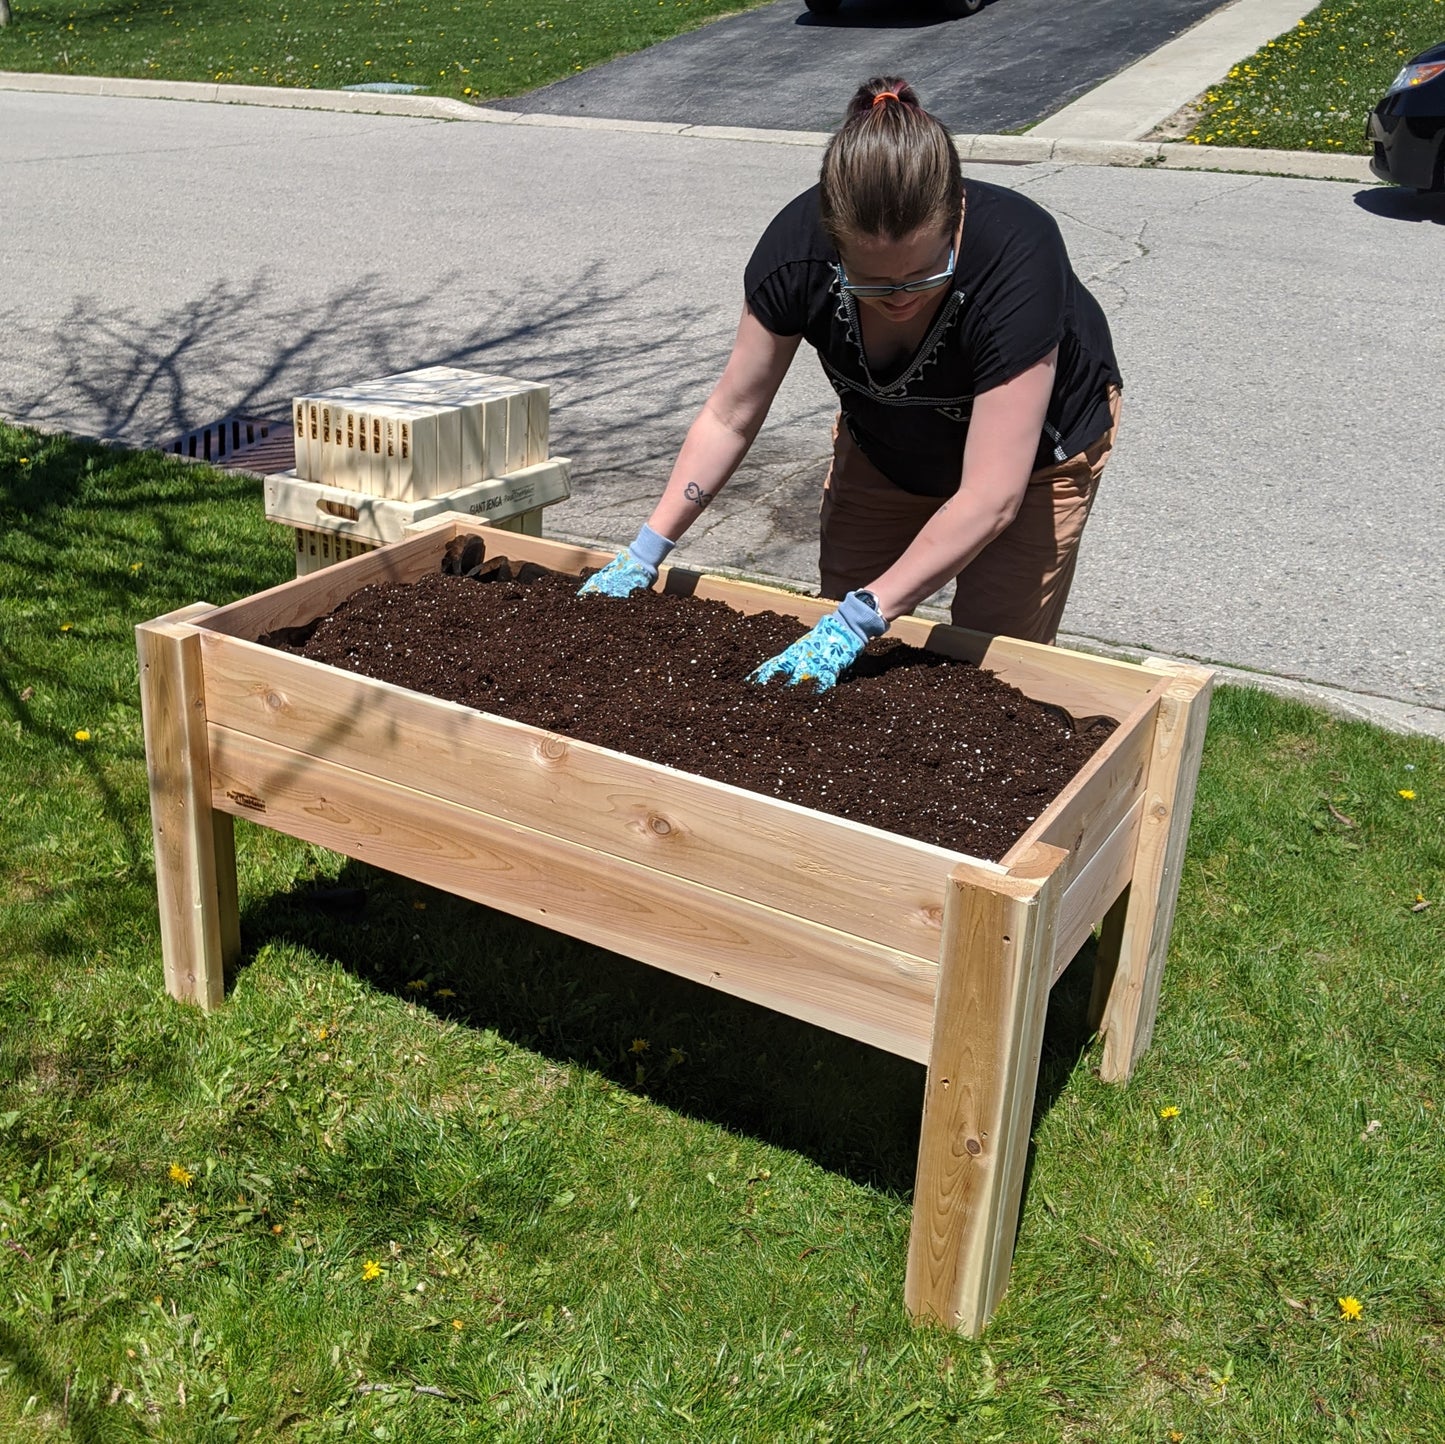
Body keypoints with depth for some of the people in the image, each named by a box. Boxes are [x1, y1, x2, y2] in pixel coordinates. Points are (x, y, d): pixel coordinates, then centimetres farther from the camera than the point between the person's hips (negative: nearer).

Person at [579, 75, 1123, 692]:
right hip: (882, 448, 3)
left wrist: (859, 618, -42)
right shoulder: (798, 247, -30)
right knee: (839, 678, 2)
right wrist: (646, 550, -17)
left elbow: (990, 497, -39)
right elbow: (730, 416, -16)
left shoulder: (1017, 256, -40)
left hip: (1033, 449, -3)